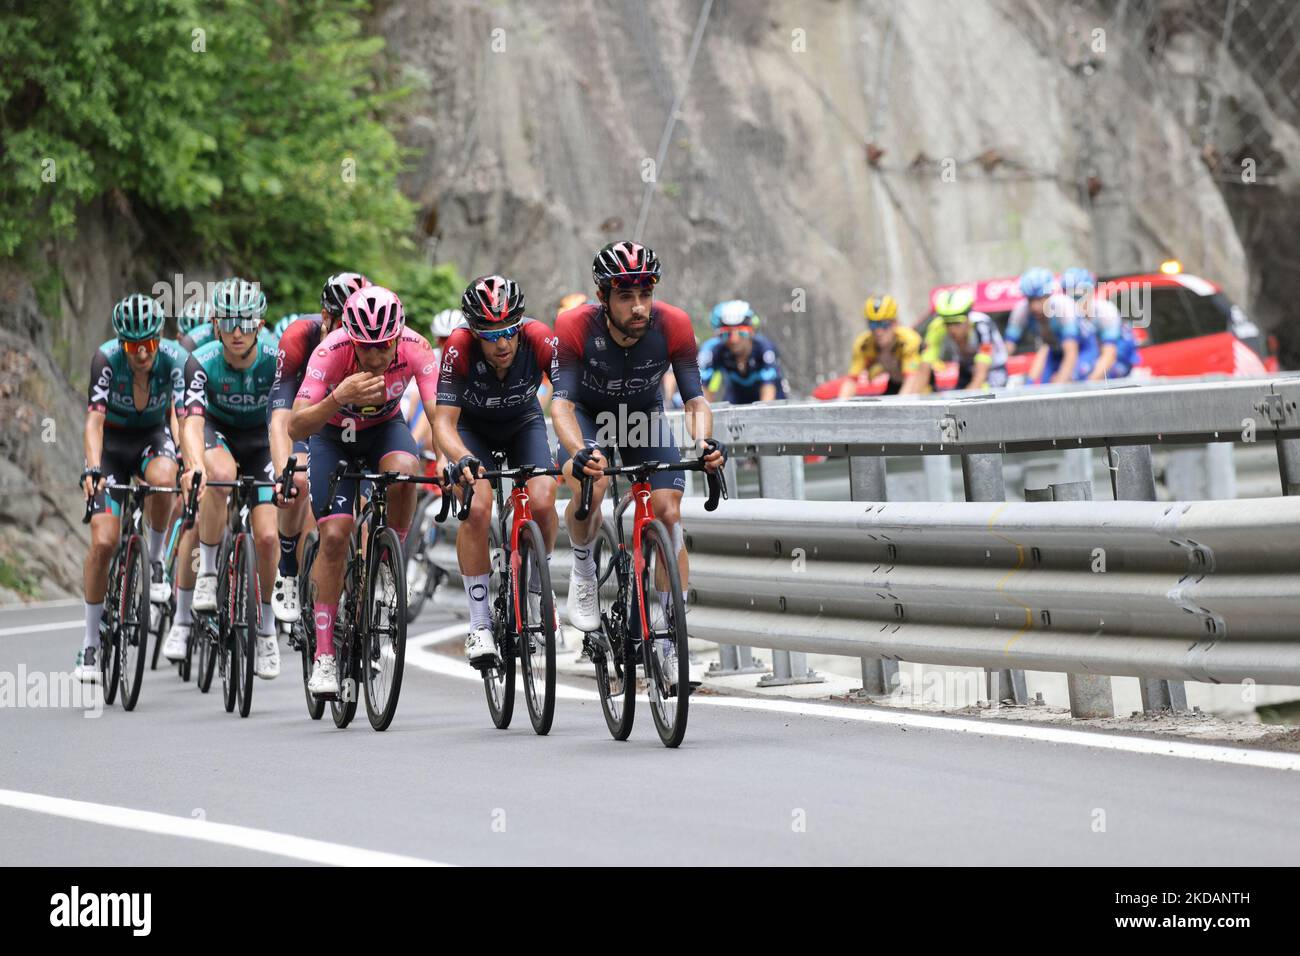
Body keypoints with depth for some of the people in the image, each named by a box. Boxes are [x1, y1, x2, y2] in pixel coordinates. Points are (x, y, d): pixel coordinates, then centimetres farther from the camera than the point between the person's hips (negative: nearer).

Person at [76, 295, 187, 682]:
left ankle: (155, 561, -11)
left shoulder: (176, 360, -24)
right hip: (112, 442, 0)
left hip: (153, 438, 1)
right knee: (103, 542, -14)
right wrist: (93, 468, -48)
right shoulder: (106, 359, -25)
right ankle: (90, 643, -3)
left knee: (162, 478, -38)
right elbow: (94, 420, -31)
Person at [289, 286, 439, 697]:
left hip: (385, 428, 1)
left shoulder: (415, 348, -29)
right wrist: (339, 398, -54)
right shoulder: (331, 352, -33)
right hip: (334, 436, -1)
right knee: (334, 535, -15)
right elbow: (296, 427, -37)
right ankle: (324, 655, -5)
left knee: (403, 469, -34)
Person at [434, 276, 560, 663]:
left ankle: (535, 583, 7)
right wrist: (463, 459, -54)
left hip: (523, 423, 1)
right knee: (477, 508, -25)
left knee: (542, 503, -23)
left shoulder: (540, 341, -32)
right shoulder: (459, 349, -33)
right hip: (472, 427, -1)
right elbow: (444, 421, -34)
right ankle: (479, 624, -15)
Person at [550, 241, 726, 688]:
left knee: (669, 514, -13)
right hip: (588, 416, -2)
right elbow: (562, 402, -36)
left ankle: (671, 641, -5)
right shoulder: (575, 327, -32)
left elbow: (695, 398, -26)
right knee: (589, 486, -33)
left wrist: (704, 441, -48)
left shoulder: (673, 326, -28)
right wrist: (580, 452, -56)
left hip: (644, 417, 2)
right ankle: (582, 570, -2)